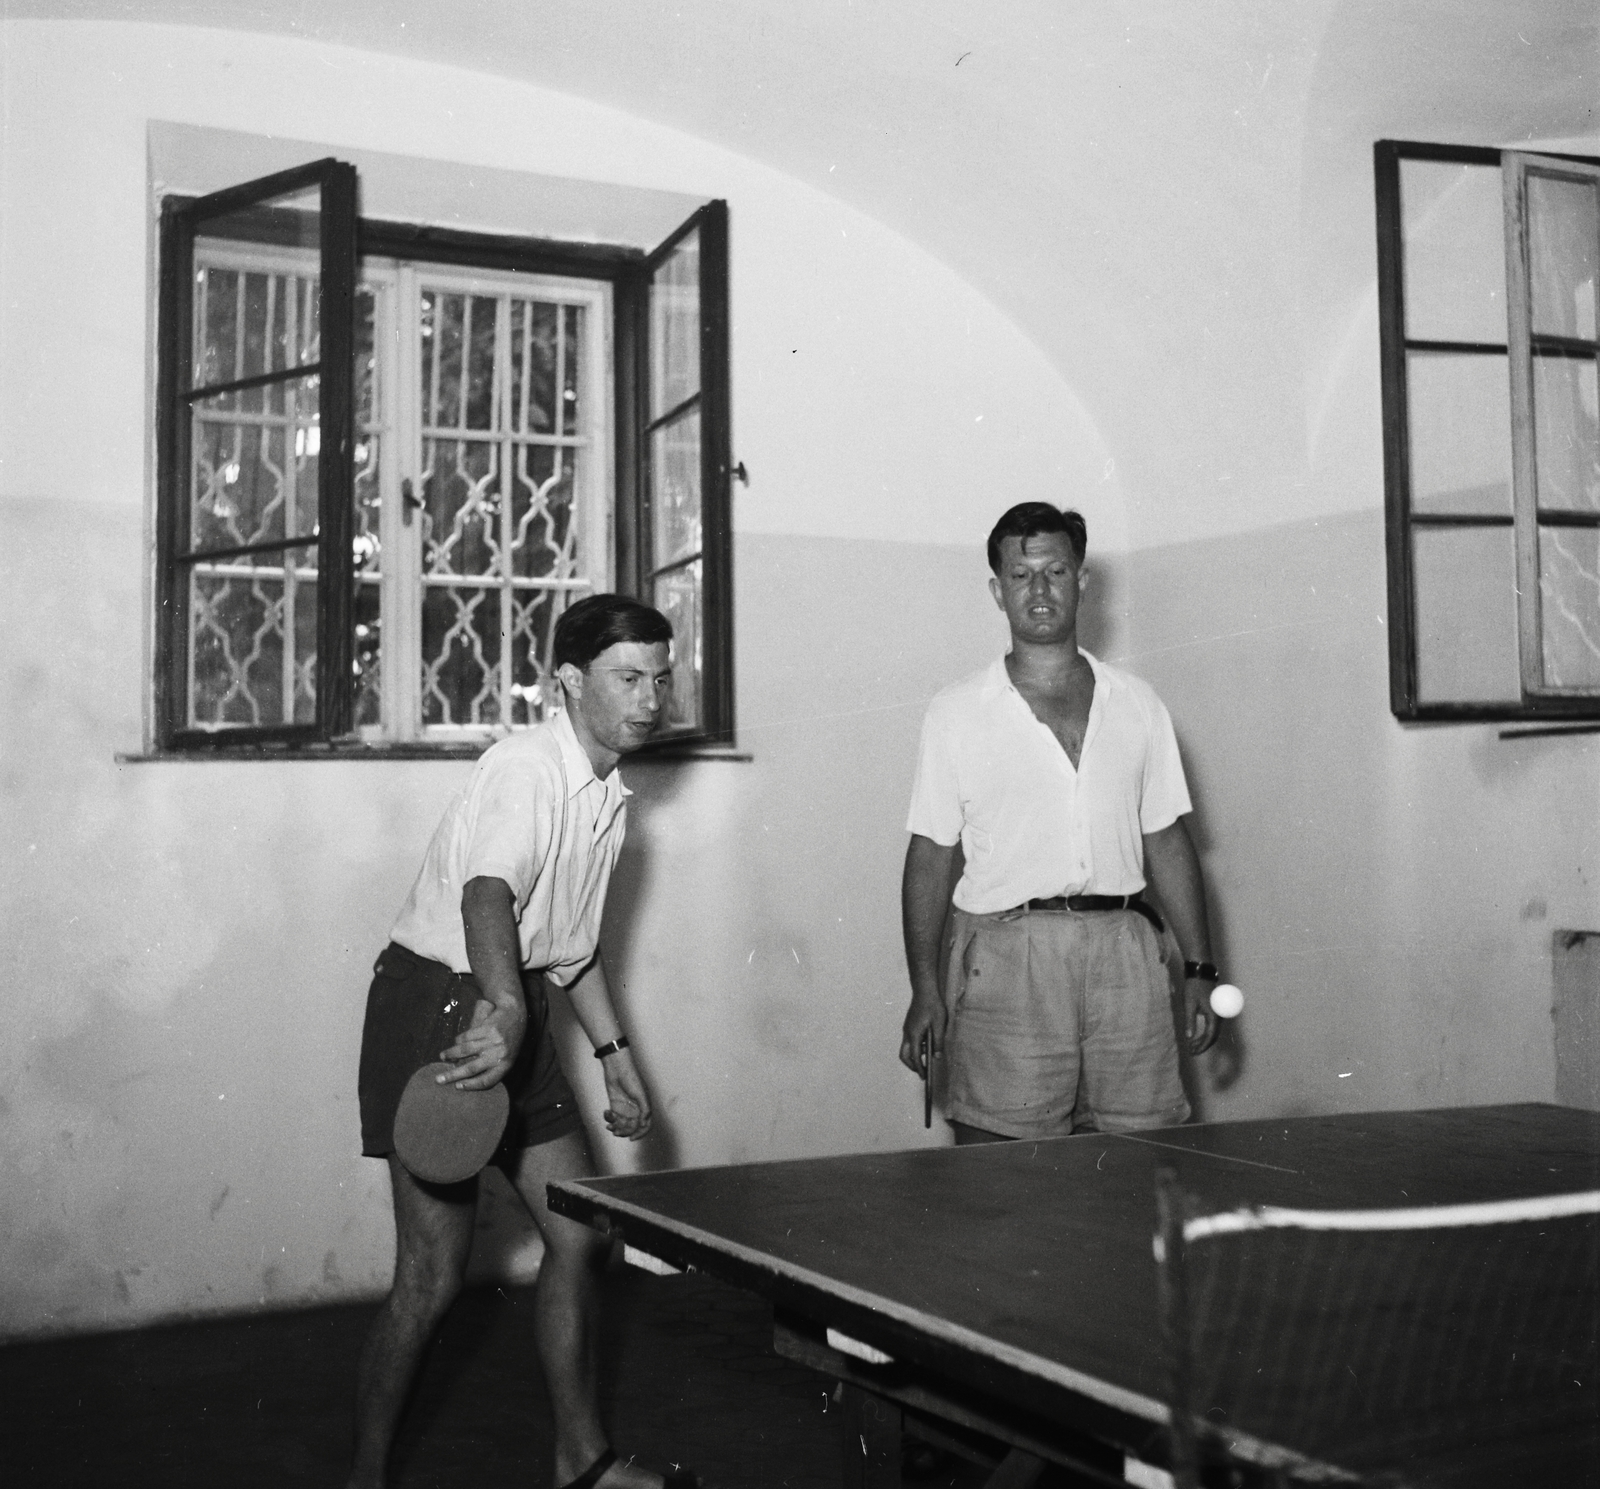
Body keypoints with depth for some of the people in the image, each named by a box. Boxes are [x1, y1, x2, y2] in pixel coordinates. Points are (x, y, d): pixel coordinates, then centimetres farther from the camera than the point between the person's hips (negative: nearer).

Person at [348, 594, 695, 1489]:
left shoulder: (610, 795, 12)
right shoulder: (527, 769, -17)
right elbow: (489, 892, -36)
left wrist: (616, 1054, 22)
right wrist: (503, 1010, -52)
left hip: (517, 1016, 9)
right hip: (440, 1004, -9)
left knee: (582, 1237, 9)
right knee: (435, 1273, -6)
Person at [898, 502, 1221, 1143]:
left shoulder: (1137, 703, 13)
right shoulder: (956, 713, 5)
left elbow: (1167, 841, 14)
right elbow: (932, 854, 4)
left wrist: (1199, 970, 9)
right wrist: (924, 989, -4)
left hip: (1124, 954, 3)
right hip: (1004, 960, -2)